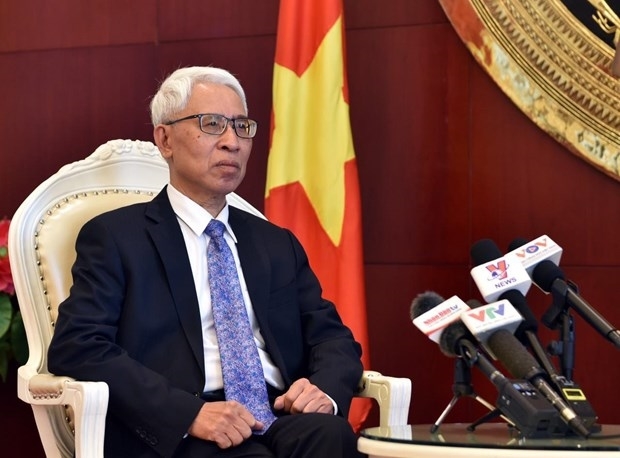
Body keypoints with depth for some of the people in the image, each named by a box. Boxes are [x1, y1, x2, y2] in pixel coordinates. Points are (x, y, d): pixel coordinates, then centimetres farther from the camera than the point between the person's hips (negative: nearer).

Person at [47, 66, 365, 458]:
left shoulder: (277, 244, 23)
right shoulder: (116, 236, 7)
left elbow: (333, 338, 19)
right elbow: (76, 346, -5)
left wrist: (325, 391, -6)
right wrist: (191, 412, -19)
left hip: (282, 418, 5)